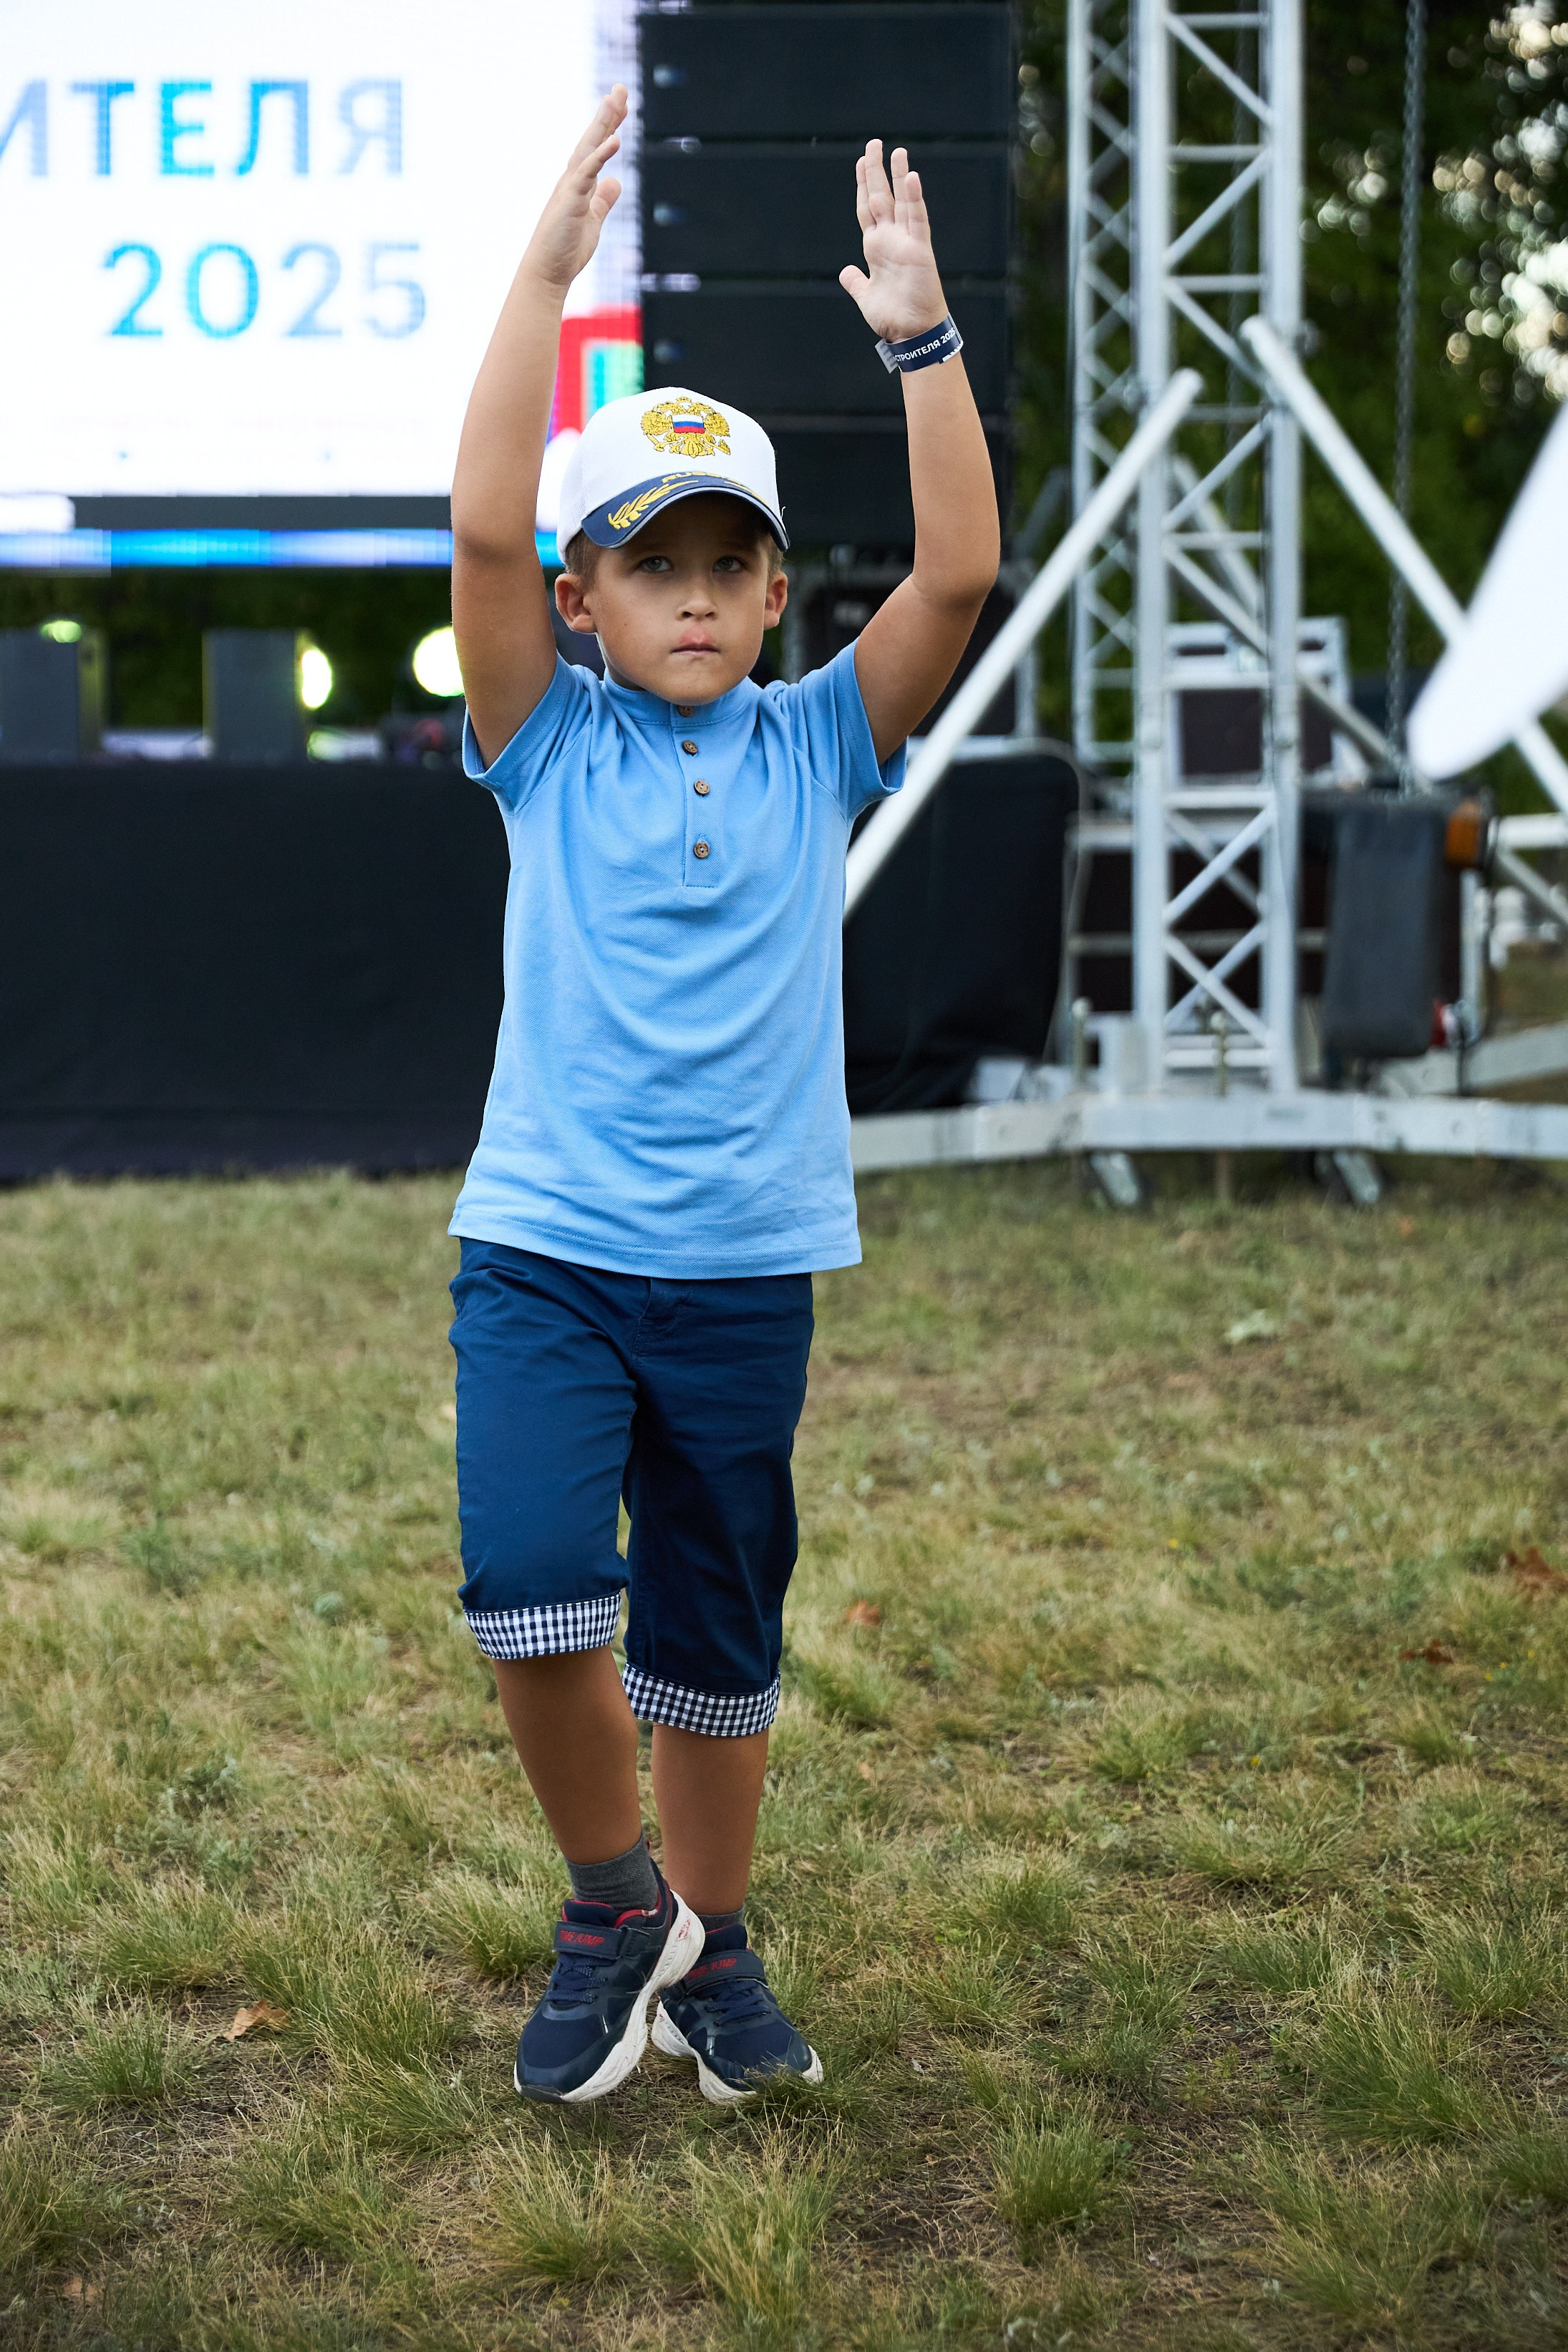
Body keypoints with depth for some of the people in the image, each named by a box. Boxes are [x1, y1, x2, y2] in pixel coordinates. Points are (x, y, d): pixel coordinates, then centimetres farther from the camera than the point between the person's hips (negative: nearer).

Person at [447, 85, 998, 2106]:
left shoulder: (817, 750, 4)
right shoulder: (547, 745, 1)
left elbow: (960, 573, -9)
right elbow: (484, 530, -14)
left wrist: (918, 332, -15)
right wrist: (545, 274, -18)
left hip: (744, 1269, 2)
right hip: (541, 1250, -1)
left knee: (719, 1649, 12)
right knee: (530, 1590, -20)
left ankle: (706, 1943, 34)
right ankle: (612, 1898, 6)